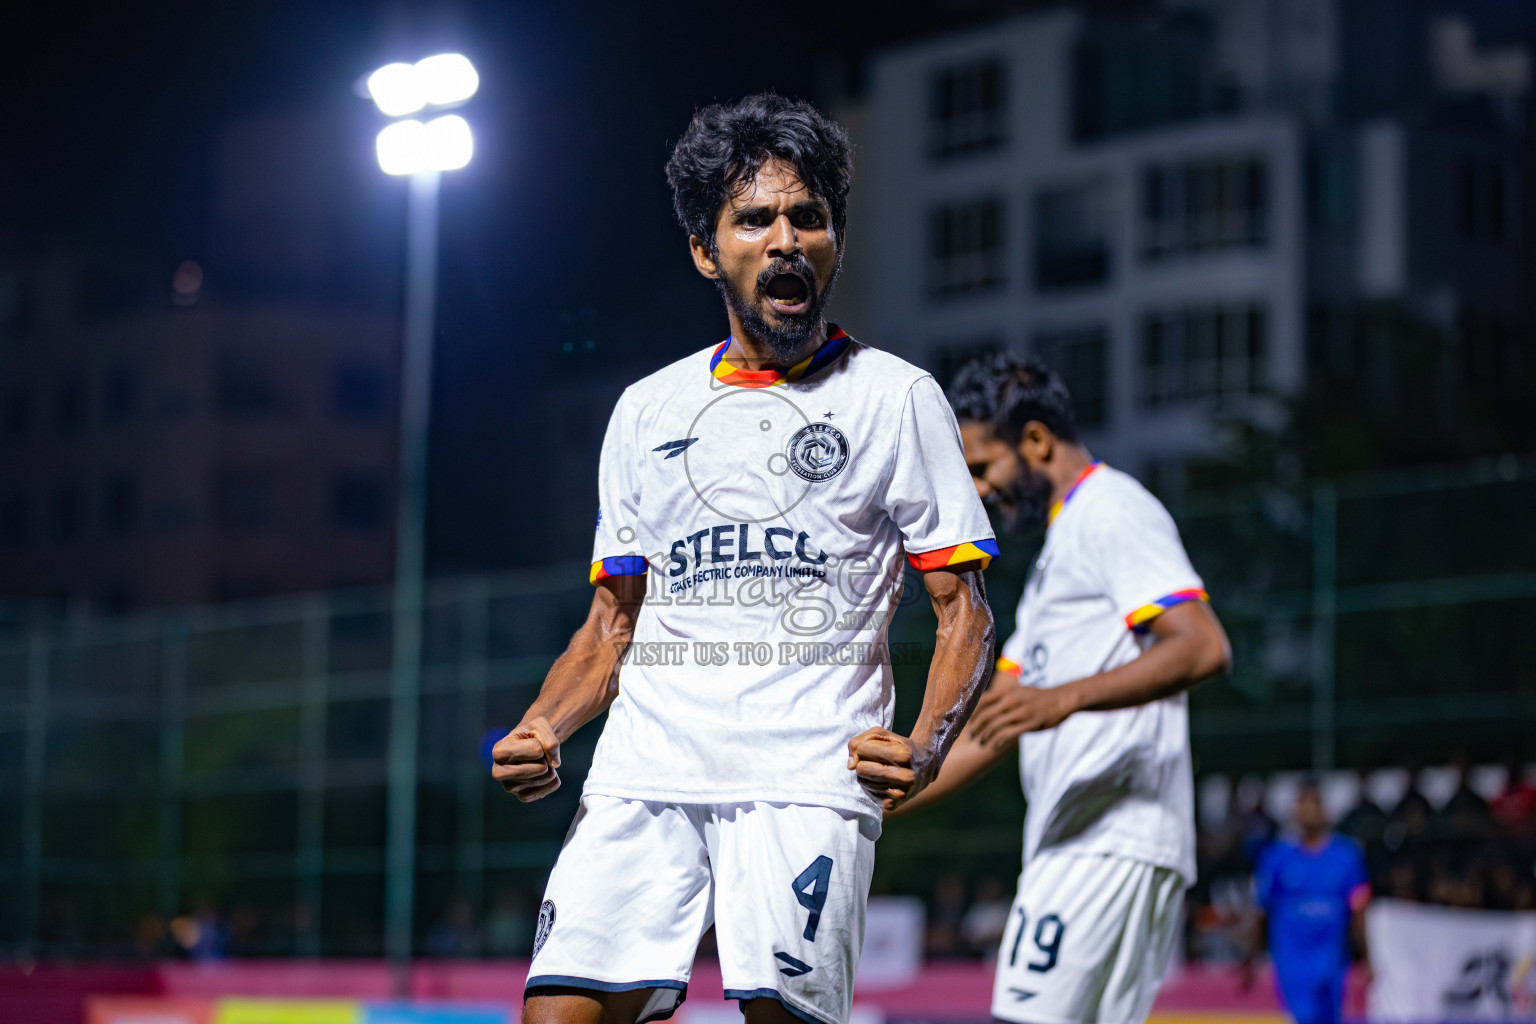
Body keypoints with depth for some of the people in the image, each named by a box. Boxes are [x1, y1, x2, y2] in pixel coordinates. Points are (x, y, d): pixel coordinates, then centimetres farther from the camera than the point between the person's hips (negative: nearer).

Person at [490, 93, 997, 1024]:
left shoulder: (896, 396, 8)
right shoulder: (646, 410, 19)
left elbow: (963, 610, 5)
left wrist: (925, 748, -14)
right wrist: (543, 731, 2)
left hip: (808, 778, -3)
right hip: (644, 770, 3)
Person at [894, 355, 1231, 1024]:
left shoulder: (1114, 511, -4)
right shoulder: (1059, 548, 28)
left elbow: (1203, 648, -20)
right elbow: (987, 733, 29)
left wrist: (1065, 699, -30)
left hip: (1111, 846, -10)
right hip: (1076, 849, 10)